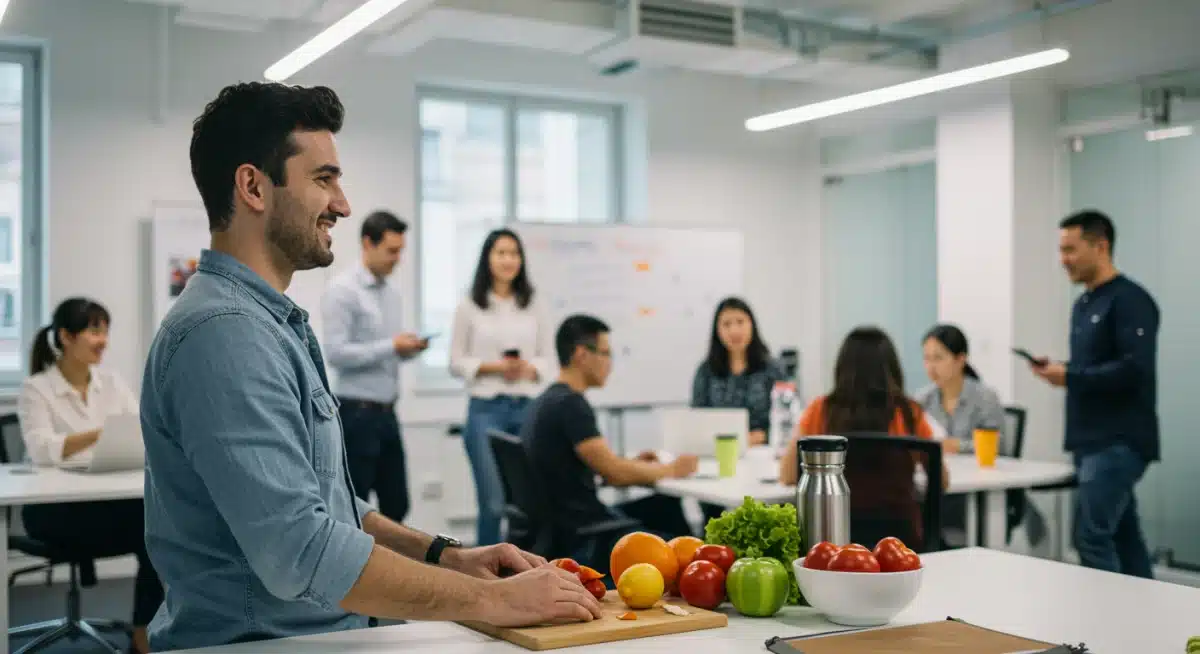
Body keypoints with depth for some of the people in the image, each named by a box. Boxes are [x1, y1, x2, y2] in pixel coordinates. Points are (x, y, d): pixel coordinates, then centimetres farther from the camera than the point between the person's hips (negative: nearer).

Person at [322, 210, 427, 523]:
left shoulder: (389, 292, 13)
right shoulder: (343, 289, -12)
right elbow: (336, 353, -20)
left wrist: (409, 348, -1)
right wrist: (391, 346, -19)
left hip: (386, 413, 8)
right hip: (356, 414, -8)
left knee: (396, 505, 11)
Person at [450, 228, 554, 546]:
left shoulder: (533, 306, 7)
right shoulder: (469, 307, 0)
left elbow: (550, 359, 9)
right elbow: (456, 361, 2)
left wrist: (529, 369, -11)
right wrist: (494, 367, -12)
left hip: (527, 409, 3)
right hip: (486, 409, -2)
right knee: (493, 504, -3)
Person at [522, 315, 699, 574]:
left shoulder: (548, 400, 10)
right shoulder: (570, 403, -20)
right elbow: (614, 473, -21)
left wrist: (632, 465, 9)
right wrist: (671, 469, -5)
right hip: (584, 540, -10)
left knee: (665, 505, 20)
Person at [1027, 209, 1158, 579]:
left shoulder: (1129, 300, -12)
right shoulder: (1083, 304, 16)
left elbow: (1135, 369, -22)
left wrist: (1069, 377, -18)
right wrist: (1057, 369, 4)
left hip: (1120, 442, -9)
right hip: (1093, 442, 9)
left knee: (1091, 537, -12)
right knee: (1123, 536, 12)